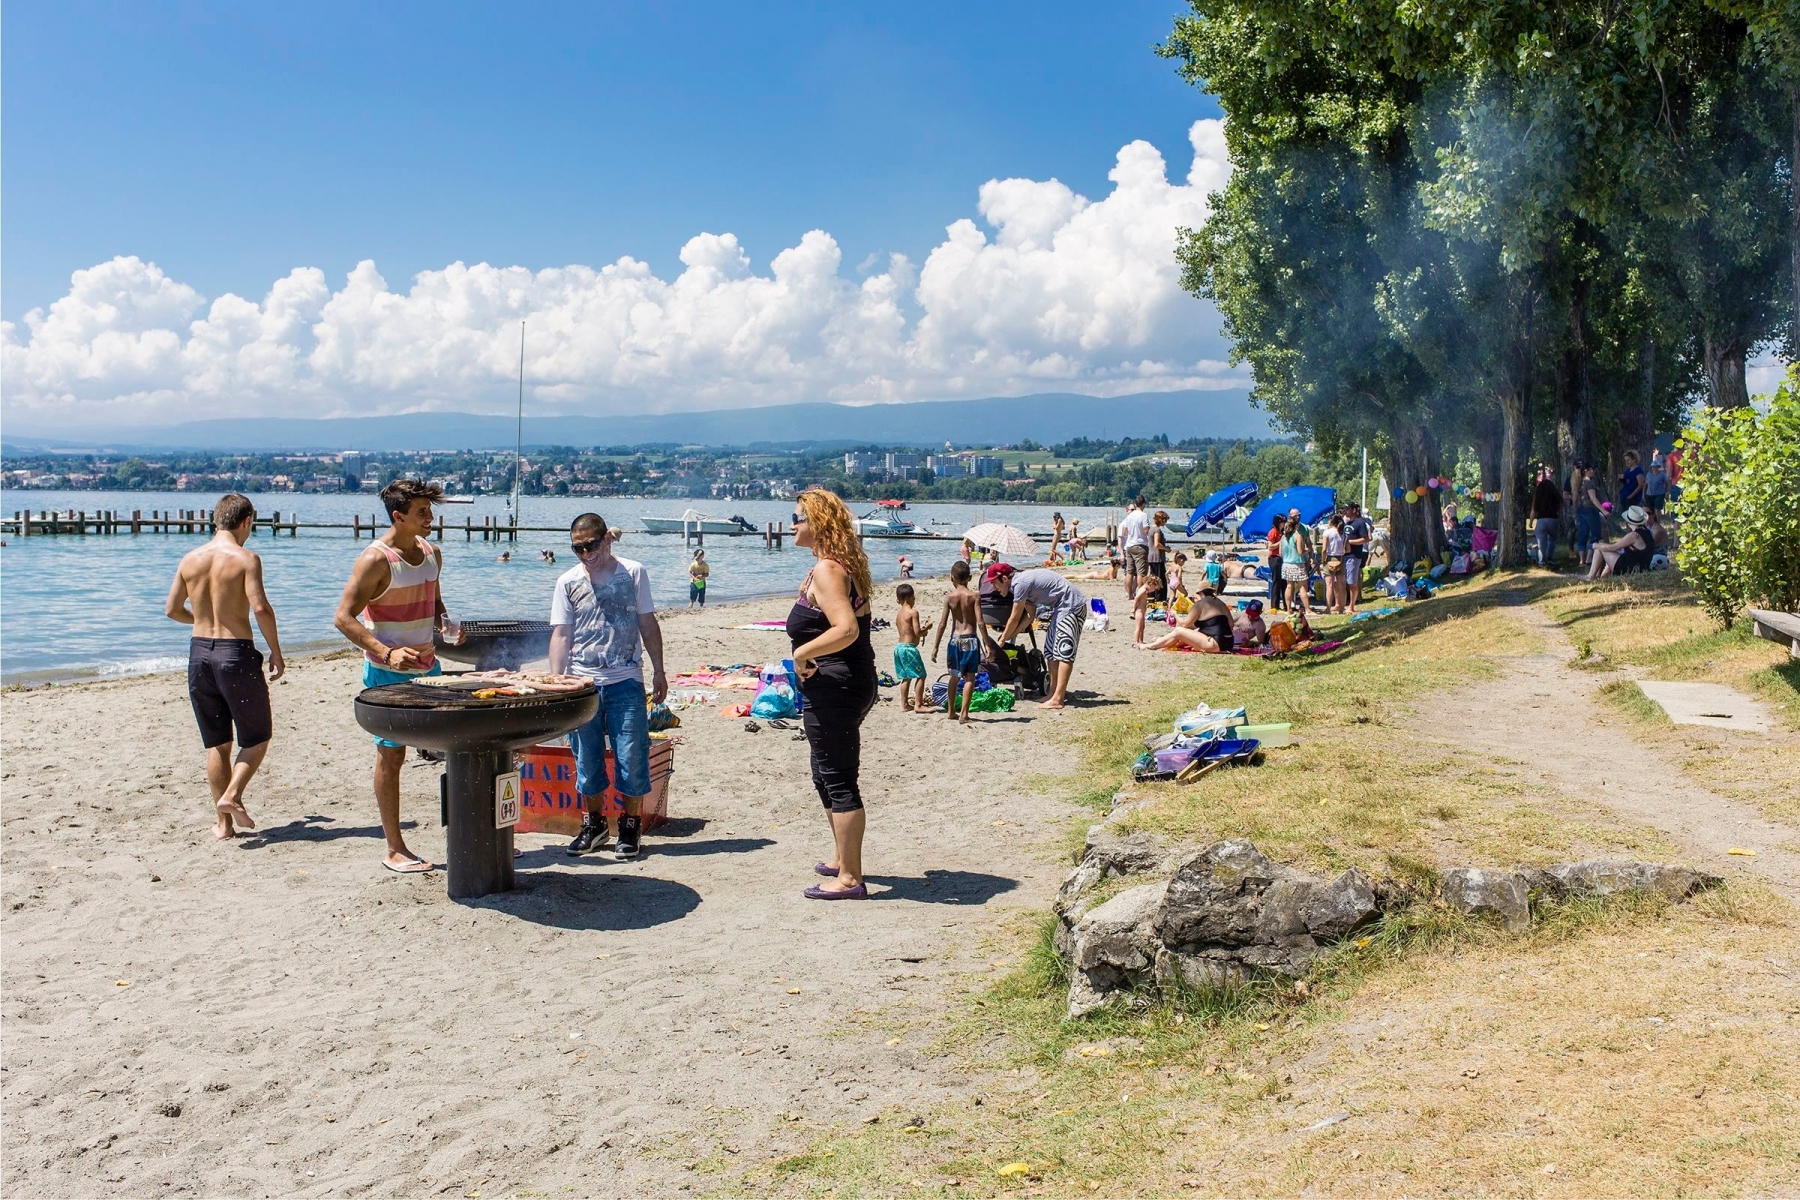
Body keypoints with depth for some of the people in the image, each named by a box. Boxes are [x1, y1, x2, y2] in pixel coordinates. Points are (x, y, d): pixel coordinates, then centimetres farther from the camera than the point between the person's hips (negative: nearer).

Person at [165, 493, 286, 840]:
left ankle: (223, 822, 16)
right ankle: (232, 794, -8)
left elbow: (172, 609, 13)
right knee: (257, 737, 11)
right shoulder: (246, 559, -10)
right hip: (236, 654, -5)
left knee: (216, 743, 13)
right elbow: (260, 608, -20)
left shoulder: (190, 559, 6)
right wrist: (276, 653, -10)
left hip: (199, 652, 5)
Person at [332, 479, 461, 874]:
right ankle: (394, 849, 11)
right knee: (391, 755, 2)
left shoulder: (432, 553, 7)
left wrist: (446, 624, -2)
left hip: (428, 668, 7)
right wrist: (387, 652, -27)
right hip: (388, 674, -7)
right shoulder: (376, 560, -15)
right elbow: (344, 618, -17)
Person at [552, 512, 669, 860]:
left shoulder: (633, 573, 4)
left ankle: (630, 826, 11)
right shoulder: (568, 582, 5)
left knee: (631, 756, -2)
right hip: (582, 683, 2)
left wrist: (658, 670, 7)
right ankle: (594, 824, 24)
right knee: (587, 759, 8)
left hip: (625, 680, -1)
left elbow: (648, 625, 9)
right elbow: (561, 635, 4)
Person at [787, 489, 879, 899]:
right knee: (828, 776, 22)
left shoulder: (826, 570, -18)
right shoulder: (842, 566, 13)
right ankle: (842, 859, 34)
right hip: (853, 681, 11)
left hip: (833, 687, -11)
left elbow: (846, 629, -30)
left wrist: (802, 653, -20)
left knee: (839, 780, -4)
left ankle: (849, 878, 4)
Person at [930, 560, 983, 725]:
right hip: (970, 638, -3)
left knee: (955, 677, 18)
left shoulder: (949, 597, -1)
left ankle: (951, 712, 26)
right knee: (969, 678, 0)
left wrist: (935, 647, 3)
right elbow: (980, 622, -12)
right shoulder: (974, 596, -5)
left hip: (955, 639, 3)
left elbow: (943, 624, -2)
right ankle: (964, 714, -7)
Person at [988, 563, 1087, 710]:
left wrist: (1002, 640, -2)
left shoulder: (1020, 584, -20)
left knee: (1064, 651, -14)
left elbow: (1015, 619, -14)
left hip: (1072, 606, -11)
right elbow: (1030, 614, 15)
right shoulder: (1021, 583, 10)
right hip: (1062, 608, 11)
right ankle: (1054, 693, 17)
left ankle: (1057, 699, -18)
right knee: (1051, 650, 13)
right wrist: (1009, 635, 12)